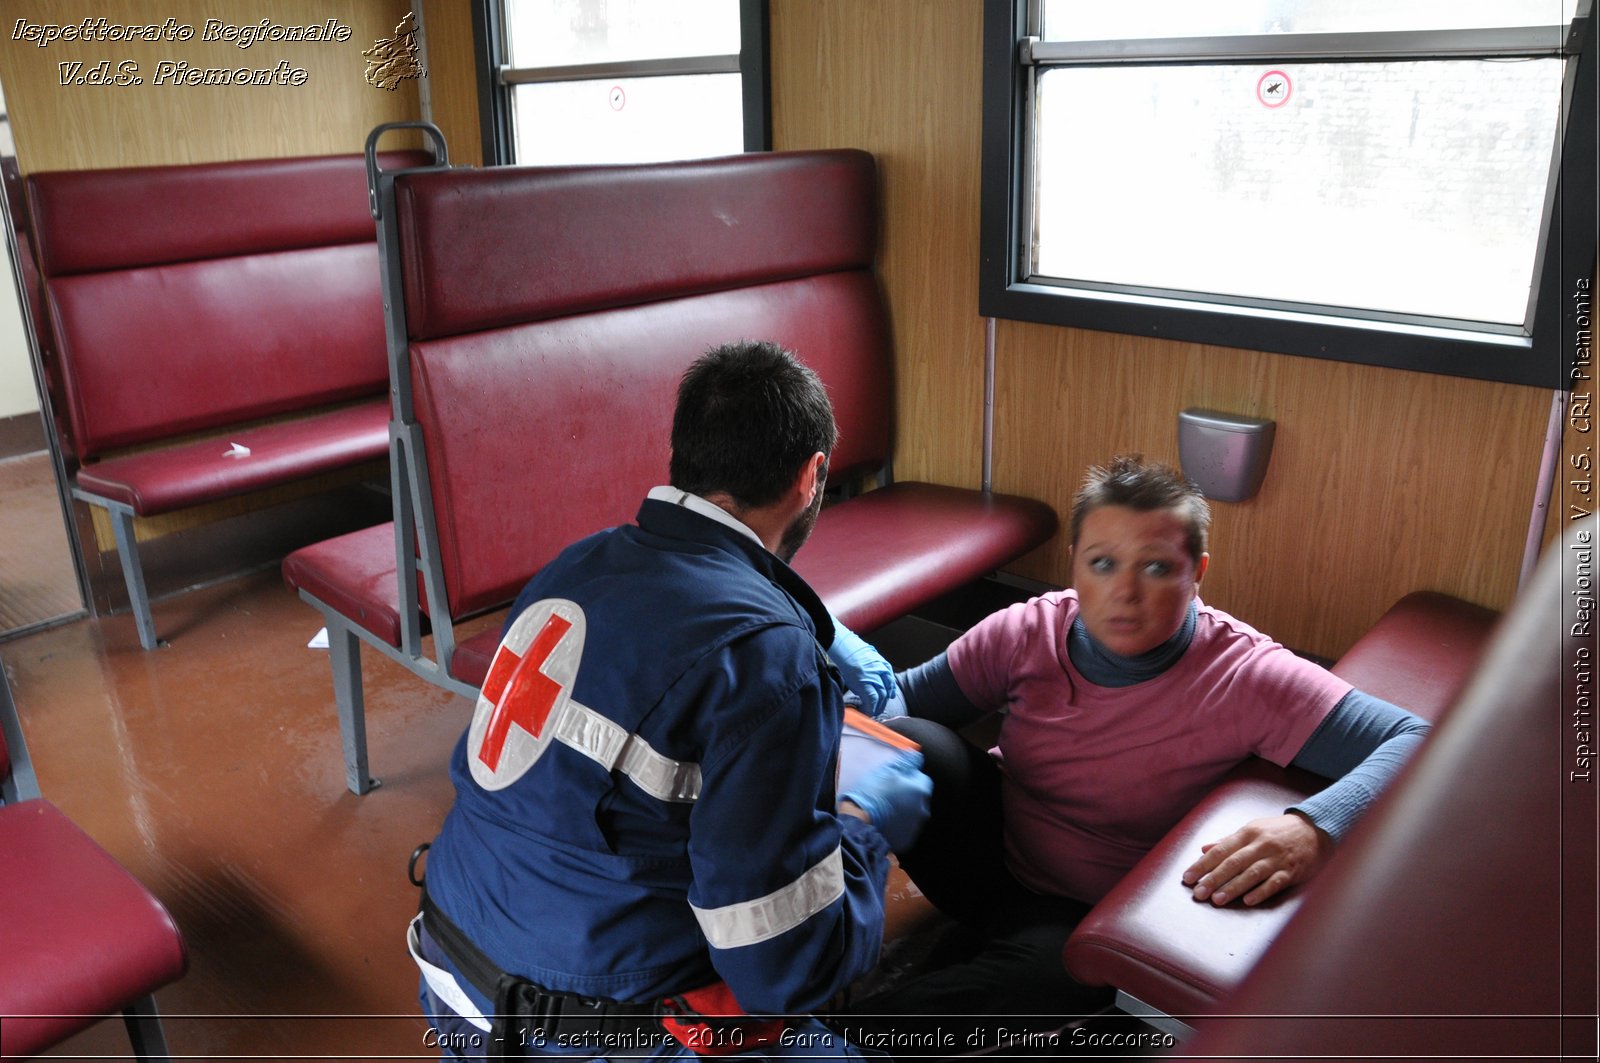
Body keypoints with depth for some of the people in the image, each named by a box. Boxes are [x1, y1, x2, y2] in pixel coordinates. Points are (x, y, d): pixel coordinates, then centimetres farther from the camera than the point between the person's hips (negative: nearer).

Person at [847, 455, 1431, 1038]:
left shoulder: (1244, 676, -20)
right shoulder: (1028, 631, -10)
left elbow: (1413, 740, -25)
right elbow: (906, 695, 0)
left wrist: (1314, 827, -44)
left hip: (1080, 917, -2)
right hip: (986, 847, 2)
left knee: (1043, 975, -38)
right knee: (912, 745, -28)